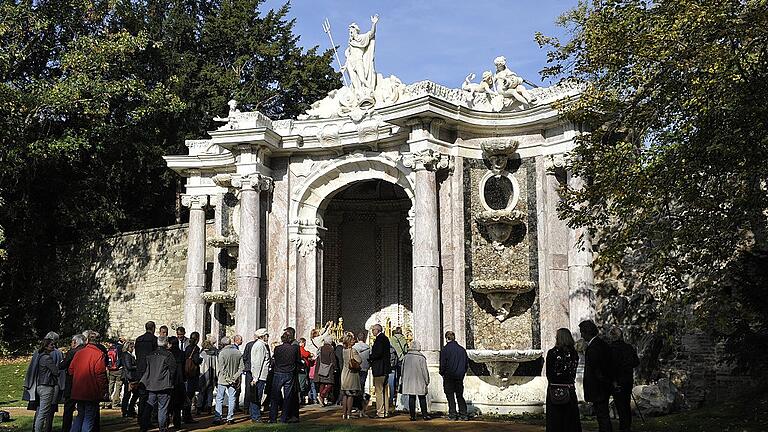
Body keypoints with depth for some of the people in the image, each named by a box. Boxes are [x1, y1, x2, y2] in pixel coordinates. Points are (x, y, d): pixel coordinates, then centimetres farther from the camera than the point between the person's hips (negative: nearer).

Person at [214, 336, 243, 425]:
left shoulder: (222, 353, -11)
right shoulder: (238, 352, 3)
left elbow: (220, 368, -10)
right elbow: (241, 368, 4)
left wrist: (217, 378, -1)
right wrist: (235, 377, 5)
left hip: (223, 380, -4)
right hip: (233, 380, 4)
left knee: (219, 399, 4)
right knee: (231, 398, 9)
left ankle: (217, 418, 1)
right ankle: (230, 418, 9)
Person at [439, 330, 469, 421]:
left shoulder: (445, 350, -10)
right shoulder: (462, 349, 4)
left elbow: (443, 364, -11)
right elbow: (467, 364, 9)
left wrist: (442, 373, 6)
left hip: (449, 377, -4)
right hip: (460, 377, 4)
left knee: (450, 396, 4)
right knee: (460, 396, 12)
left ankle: (453, 415, 2)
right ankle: (464, 414, 7)